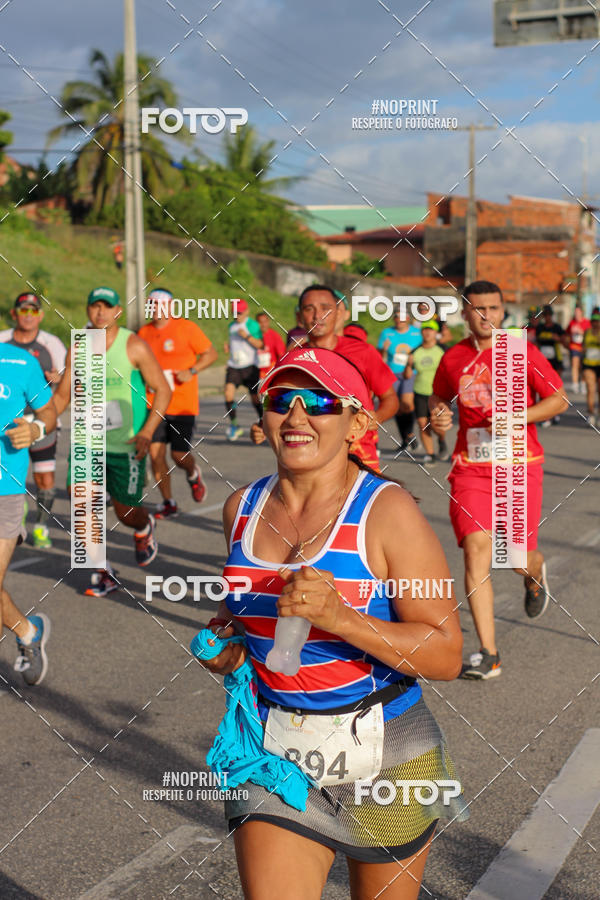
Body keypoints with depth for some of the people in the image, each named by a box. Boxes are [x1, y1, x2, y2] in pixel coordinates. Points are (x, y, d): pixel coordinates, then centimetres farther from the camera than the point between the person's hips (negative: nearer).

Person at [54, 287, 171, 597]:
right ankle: (104, 573, 10)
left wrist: (147, 432, -18)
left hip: (126, 445, -3)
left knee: (126, 512, 4)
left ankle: (144, 528, 43)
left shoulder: (134, 346, -8)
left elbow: (162, 390, -6)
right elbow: (62, 395, 13)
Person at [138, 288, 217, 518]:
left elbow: (210, 354, 0)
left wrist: (191, 371, -14)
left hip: (183, 403, -4)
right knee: (155, 452, -5)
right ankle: (168, 503, 10)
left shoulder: (186, 328, -3)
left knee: (179, 454, -6)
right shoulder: (144, 332, 9)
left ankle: (193, 474, 31)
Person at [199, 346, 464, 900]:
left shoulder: (387, 511, -14)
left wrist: (339, 617, -28)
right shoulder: (243, 508, 2)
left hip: (385, 756, -3)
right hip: (274, 755, 3)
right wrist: (227, 636, 1)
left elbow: (447, 656, -17)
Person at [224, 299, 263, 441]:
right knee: (228, 393, -15)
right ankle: (234, 425, -4)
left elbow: (260, 345, -8)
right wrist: (227, 346, 7)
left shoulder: (252, 325, -3)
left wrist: (247, 336, -21)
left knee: (255, 398, 0)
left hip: (250, 365, -4)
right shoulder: (232, 326, 15)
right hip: (233, 366, 4)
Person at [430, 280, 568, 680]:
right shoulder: (454, 358, 6)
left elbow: (558, 400, -2)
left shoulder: (523, 352, -3)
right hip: (471, 466, 2)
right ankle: (489, 654, -8)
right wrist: (438, 415, 0)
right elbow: (439, 396, 23)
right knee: (476, 549, -12)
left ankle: (536, 573, 45)